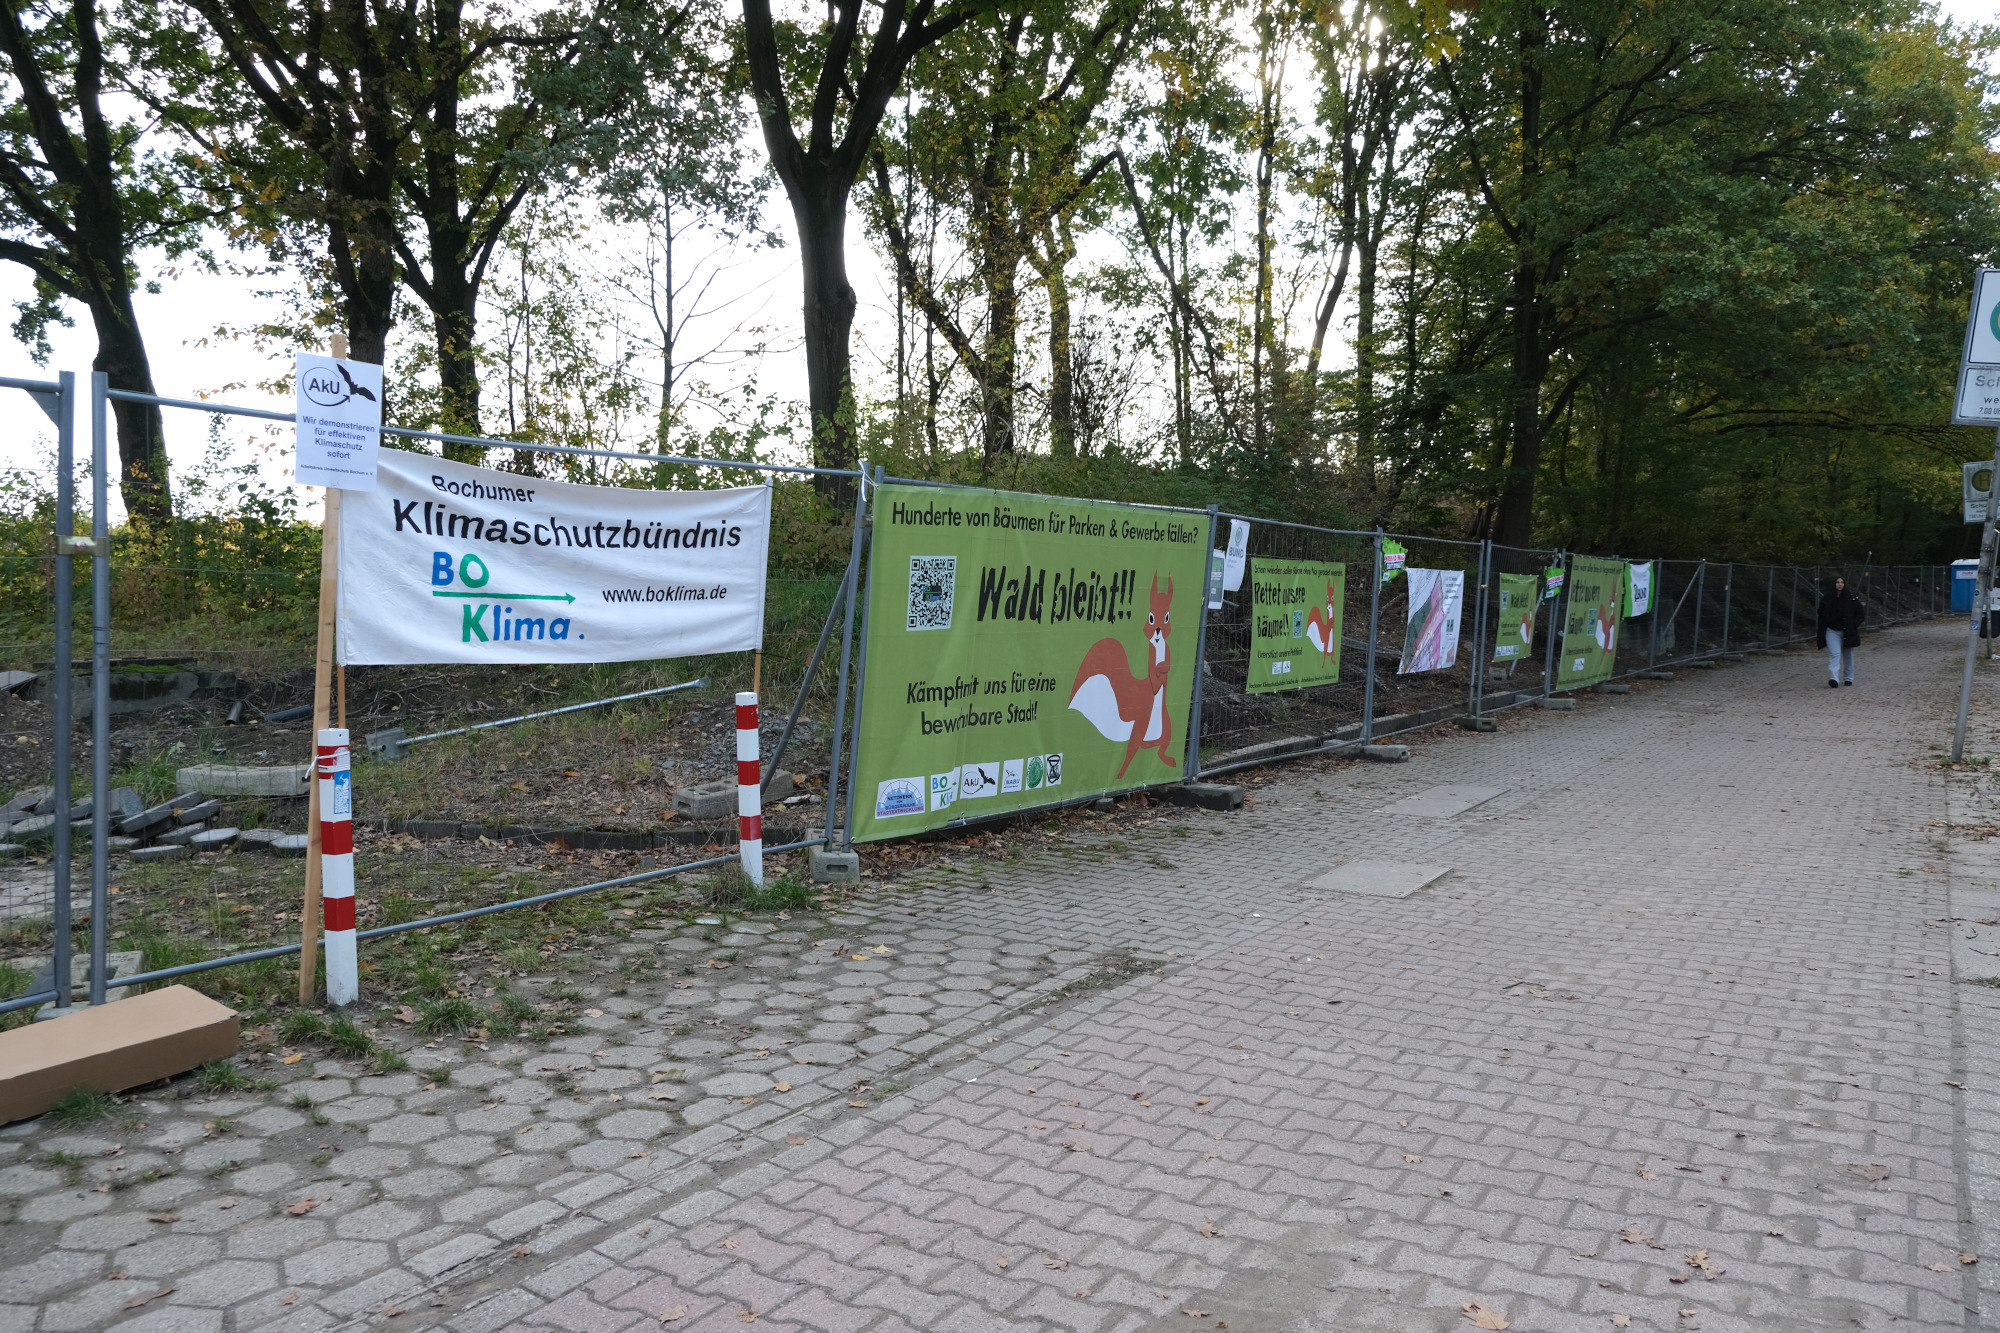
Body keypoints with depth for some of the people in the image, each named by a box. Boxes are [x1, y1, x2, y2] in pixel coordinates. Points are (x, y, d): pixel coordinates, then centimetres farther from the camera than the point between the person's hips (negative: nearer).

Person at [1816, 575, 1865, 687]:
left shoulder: (1851, 598, -4)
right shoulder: (1827, 599, -1)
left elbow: (1861, 612, 2)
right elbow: (1821, 614, 12)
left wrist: (1853, 625, -8)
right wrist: (1822, 630, 4)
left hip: (1847, 632, 0)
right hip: (1832, 631, 0)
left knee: (1848, 655, 13)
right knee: (1834, 654, -14)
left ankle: (1848, 678, 28)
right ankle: (1834, 679, -24)